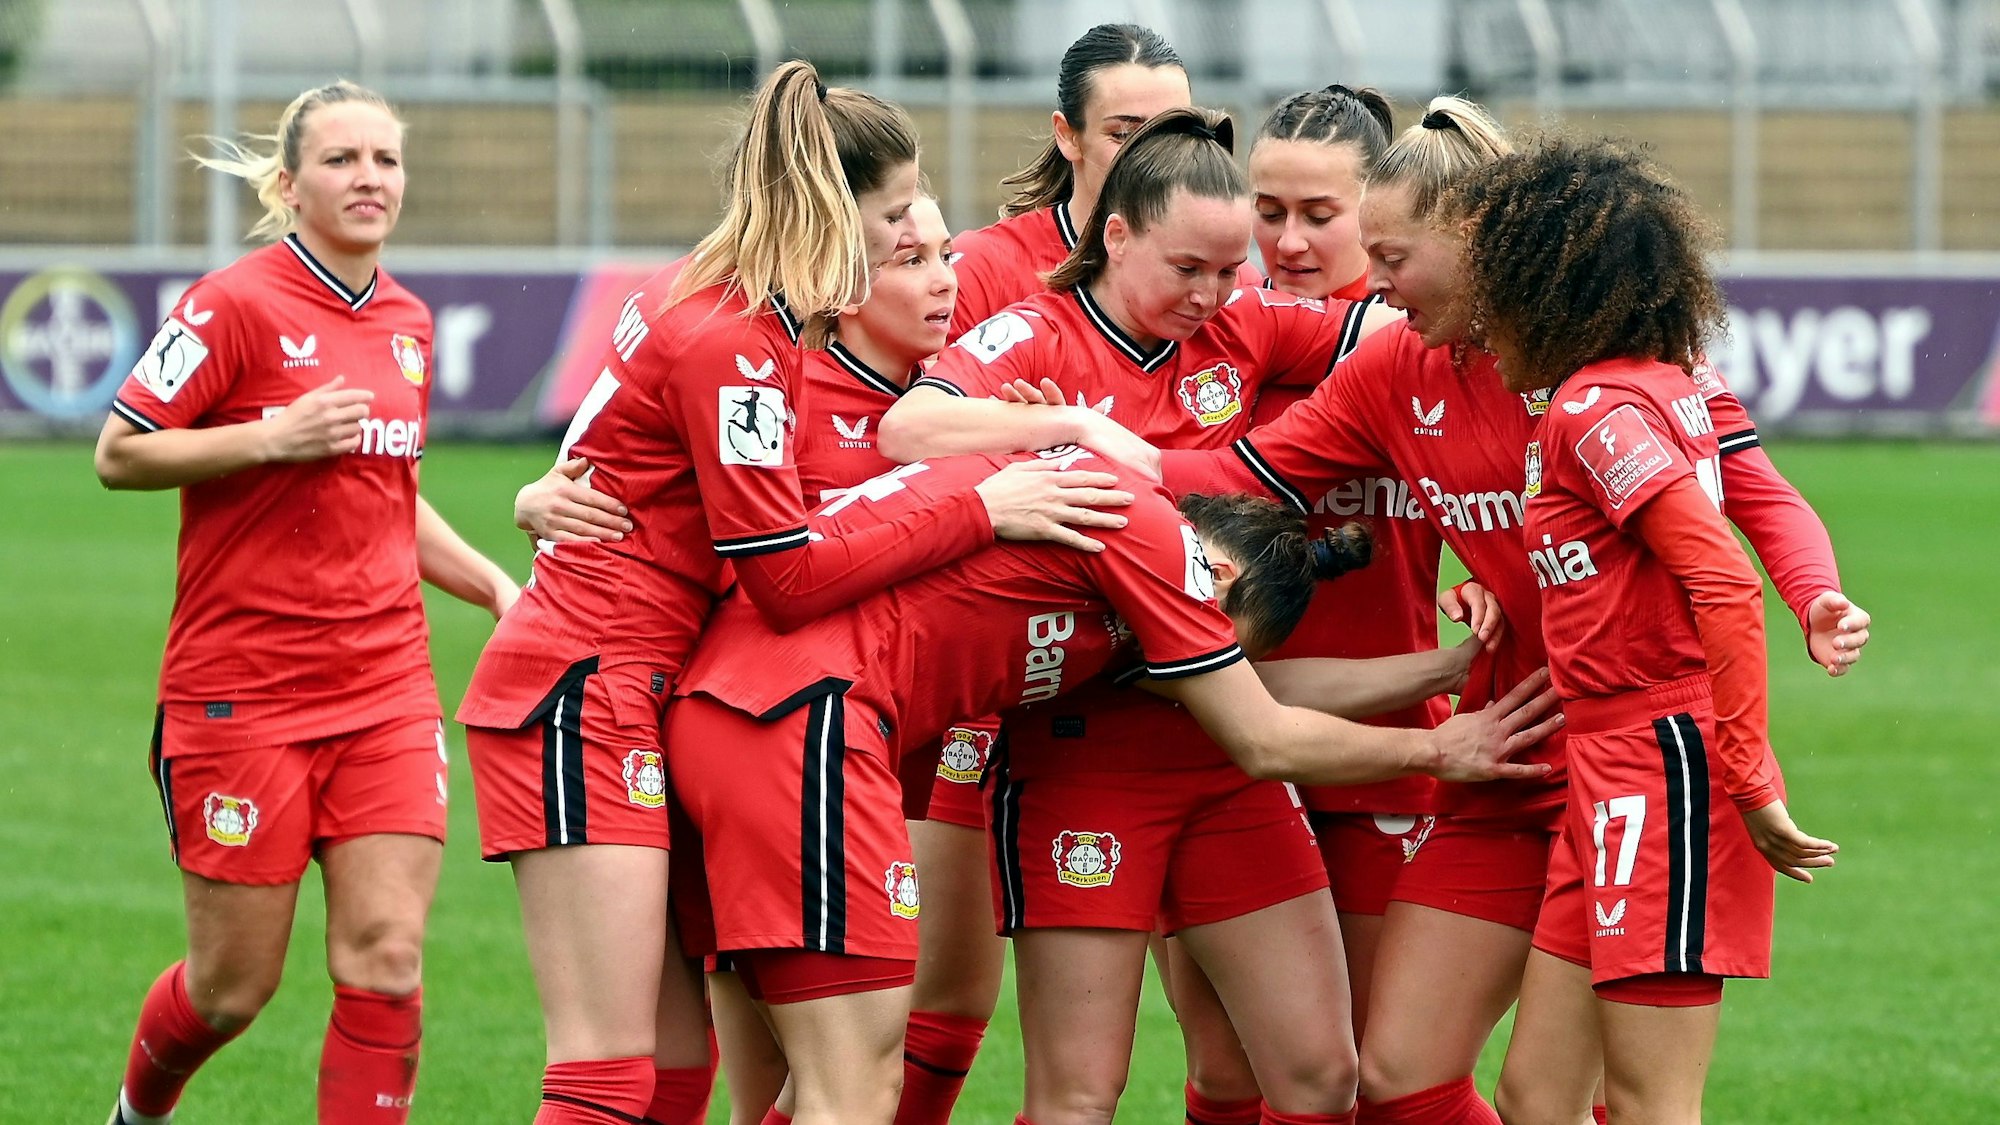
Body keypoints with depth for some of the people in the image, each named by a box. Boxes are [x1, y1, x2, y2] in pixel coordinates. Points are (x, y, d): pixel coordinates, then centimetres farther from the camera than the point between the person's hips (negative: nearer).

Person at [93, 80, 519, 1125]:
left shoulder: (406, 322, 11)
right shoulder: (238, 304, -9)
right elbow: (118, 453, -10)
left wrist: (495, 588, 14)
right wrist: (271, 438, -21)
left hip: (386, 687, 5)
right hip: (242, 687, -5)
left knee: (385, 960, -8)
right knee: (234, 986, 4)